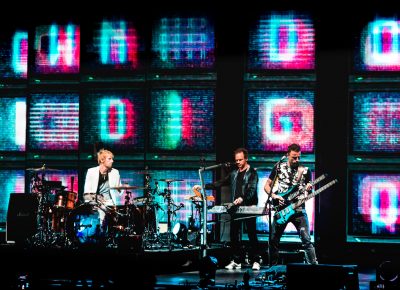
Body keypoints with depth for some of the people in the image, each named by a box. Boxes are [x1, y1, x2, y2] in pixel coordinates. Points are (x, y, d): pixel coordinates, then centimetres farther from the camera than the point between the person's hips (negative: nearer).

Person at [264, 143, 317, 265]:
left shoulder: (305, 170, 5)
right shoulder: (279, 167, 4)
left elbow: (309, 193, 8)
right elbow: (267, 186, 8)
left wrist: (309, 189, -16)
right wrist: (274, 196, -11)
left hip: (299, 210, -1)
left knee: (306, 240, -11)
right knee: (274, 240, 5)